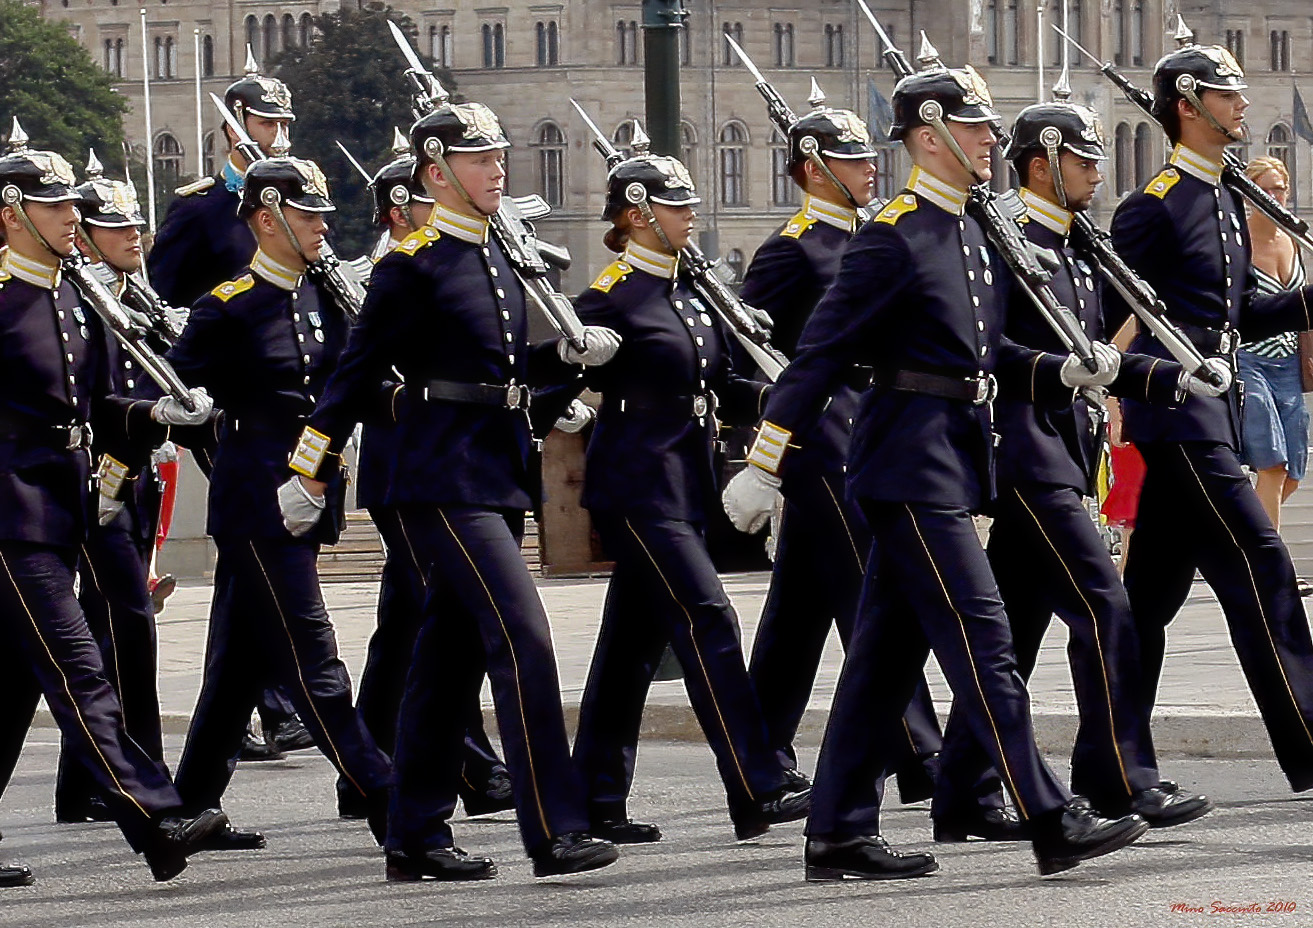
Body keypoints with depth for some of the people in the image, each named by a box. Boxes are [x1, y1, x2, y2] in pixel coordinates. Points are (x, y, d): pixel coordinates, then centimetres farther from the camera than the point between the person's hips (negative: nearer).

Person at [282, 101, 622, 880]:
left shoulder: (497, 259, 15)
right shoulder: (413, 264, -10)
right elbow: (359, 374, -8)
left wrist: (570, 354, 5)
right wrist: (309, 475, -6)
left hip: (499, 477, 9)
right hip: (447, 481, -9)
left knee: (452, 654, 11)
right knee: (523, 638, -15)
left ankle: (417, 836, 17)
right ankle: (555, 832, -15)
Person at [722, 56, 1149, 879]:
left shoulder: (976, 233, 15)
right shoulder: (896, 236, -13)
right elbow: (822, 353, -13)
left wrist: (1063, 372, 6)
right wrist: (766, 467, -14)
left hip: (955, 461, 9)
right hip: (913, 464, -9)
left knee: (888, 655, 10)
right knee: (983, 640, -10)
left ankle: (840, 833, 14)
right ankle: (1054, 823, -12)